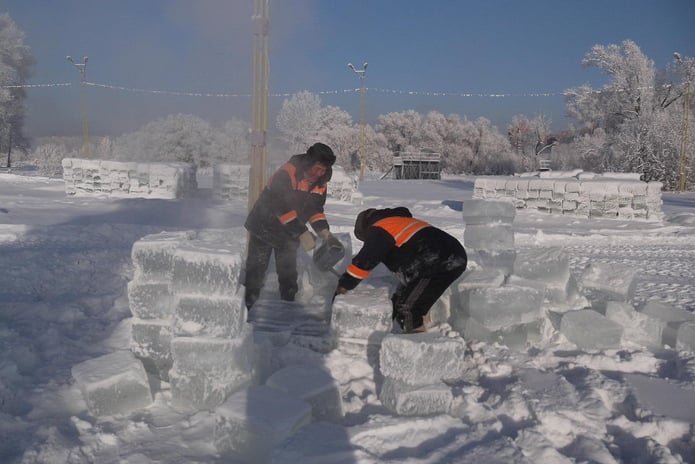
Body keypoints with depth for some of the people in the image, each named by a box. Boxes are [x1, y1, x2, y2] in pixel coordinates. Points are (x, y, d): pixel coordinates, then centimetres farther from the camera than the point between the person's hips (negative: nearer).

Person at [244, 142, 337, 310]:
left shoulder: (320, 183, -4)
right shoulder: (287, 173, -27)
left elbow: (315, 208, 5)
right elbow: (282, 207, -32)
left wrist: (323, 230, -13)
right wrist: (302, 233, -33)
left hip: (289, 232, 6)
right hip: (264, 227, -6)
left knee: (288, 274, 10)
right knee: (256, 271, 1)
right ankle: (248, 307, 11)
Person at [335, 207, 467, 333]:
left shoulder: (379, 229, 3)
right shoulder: (402, 221, 32)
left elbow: (364, 261, 0)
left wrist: (344, 284, 12)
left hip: (439, 265, -10)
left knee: (407, 310, -6)